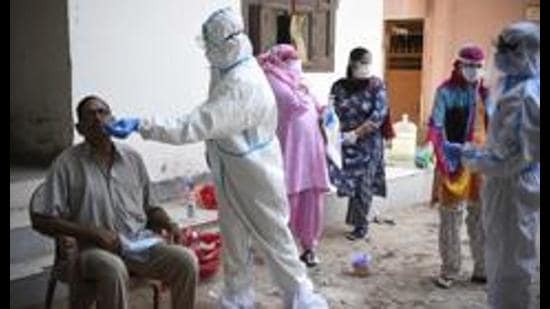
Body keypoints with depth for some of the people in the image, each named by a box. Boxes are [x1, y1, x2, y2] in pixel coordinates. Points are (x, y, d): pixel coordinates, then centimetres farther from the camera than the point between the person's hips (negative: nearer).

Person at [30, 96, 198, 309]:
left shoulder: (133, 158, 11)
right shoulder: (67, 164, -2)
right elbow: (41, 221, -5)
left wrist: (170, 225, -3)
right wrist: (93, 232, -14)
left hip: (140, 242, 4)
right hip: (94, 248, -3)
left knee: (186, 260, -21)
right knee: (114, 270, -38)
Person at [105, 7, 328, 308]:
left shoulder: (241, 85, -32)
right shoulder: (228, 69, -1)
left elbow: (193, 126, -36)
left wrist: (140, 125, -36)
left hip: (255, 178, -9)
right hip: (232, 174, 9)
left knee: (274, 240, 6)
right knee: (233, 240, 18)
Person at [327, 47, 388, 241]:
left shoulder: (376, 85, -3)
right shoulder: (339, 86, 4)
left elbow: (379, 115, -11)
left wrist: (356, 133, -16)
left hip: (368, 143, -2)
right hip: (344, 142, 2)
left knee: (363, 183, 1)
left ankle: (360, 226, 14)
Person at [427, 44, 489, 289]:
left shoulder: (485, 92, 9)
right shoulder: (446, 91, -6)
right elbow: (435, 127, -11)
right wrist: (446, 160, -19)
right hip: (455, 162, -5)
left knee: (482, 216, 12)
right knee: (451, 217, 2)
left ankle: (483, 269, 24)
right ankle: (449, 271, 13)